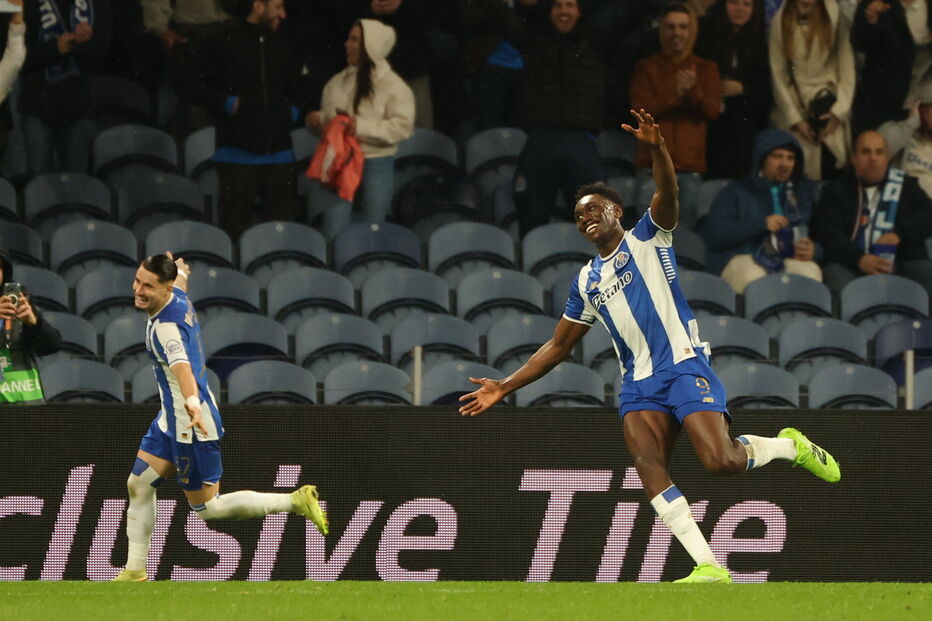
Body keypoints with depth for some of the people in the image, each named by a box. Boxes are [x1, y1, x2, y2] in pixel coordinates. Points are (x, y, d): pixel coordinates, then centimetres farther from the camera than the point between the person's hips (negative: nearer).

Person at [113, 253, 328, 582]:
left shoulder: (166, 327, -28)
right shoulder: (178, 295, -3)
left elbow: (182, 366, -49)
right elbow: (180, 278, 25)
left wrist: (192, 402, -67)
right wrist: (178, 271, 49)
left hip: (191, 425, -10)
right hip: (170, 419, 10)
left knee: (206, 507, 2)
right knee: (138, 485, 10)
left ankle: (296, 501, 6)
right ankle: (135, 571, 16)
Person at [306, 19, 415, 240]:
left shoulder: (393, 85, -6)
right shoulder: (337, 82, 10)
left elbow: (402, 126, -14)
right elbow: (327, 120, 22)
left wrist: (362, 127, -21)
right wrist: (317, 121, -2)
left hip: (376, 164, -3)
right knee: (334, 230, -3)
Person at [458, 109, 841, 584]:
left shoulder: (647, 238, 6)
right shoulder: (587, 283, 20)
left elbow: (668, 193, -15)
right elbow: (558, 346, 26)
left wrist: (657, 149, -35)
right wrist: (505, 387, 19)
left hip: (685, 367, -5)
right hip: (639, 384, 5)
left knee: (722, 461, -22)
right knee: (647, 465, -21)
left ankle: (789, 446, 10)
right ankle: (708, 567, -24)